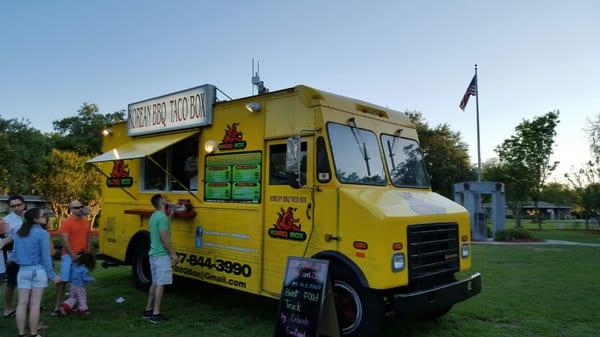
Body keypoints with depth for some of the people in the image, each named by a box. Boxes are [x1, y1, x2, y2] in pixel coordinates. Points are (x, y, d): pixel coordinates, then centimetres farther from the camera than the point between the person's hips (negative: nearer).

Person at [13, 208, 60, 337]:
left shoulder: (19, 233, 7)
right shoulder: (42, 233, -13)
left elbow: (15, 253, 11)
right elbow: (45, 257, -13)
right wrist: (52, 275, -7)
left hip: (23, 271, 6)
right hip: (38, 270, -5)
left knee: (22, 303, 9)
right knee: (35, 304, 2)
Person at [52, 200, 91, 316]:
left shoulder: (86, 222, 9)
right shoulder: (67, 222, -10)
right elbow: (65, 241, -14)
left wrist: (88, 252, 6)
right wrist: (73, 255, -16)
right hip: (69, 256, -6)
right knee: (63, 281, -2)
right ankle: (57, 306, 5)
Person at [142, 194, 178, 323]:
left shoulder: (154, 216, 11)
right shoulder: (162, 217, -18)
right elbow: (164, 237, -22)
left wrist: (170, 215, 21)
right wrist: (173, 253, -16)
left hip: (154, 254, 10)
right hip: (162, 255, -10)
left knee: (155, 283, 17)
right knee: (160, 284, -4)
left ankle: (148, 310, 23)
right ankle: (156, 314, 0)